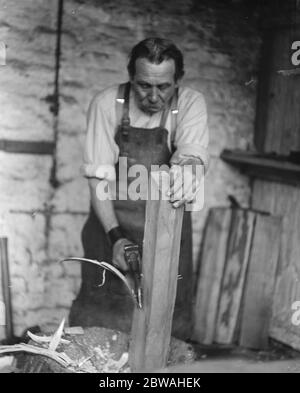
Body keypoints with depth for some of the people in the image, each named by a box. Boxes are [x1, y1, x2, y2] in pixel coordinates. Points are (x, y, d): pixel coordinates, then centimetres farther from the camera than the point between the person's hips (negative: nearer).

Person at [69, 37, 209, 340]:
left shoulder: (191, 104, -6)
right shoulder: (106, 104, -8)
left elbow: (193, 150, -24)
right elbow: (98, 178, -12)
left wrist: (189, 167, -49)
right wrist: (115, 235, -24)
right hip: (111, 225, 0)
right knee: (98, 322, 1)